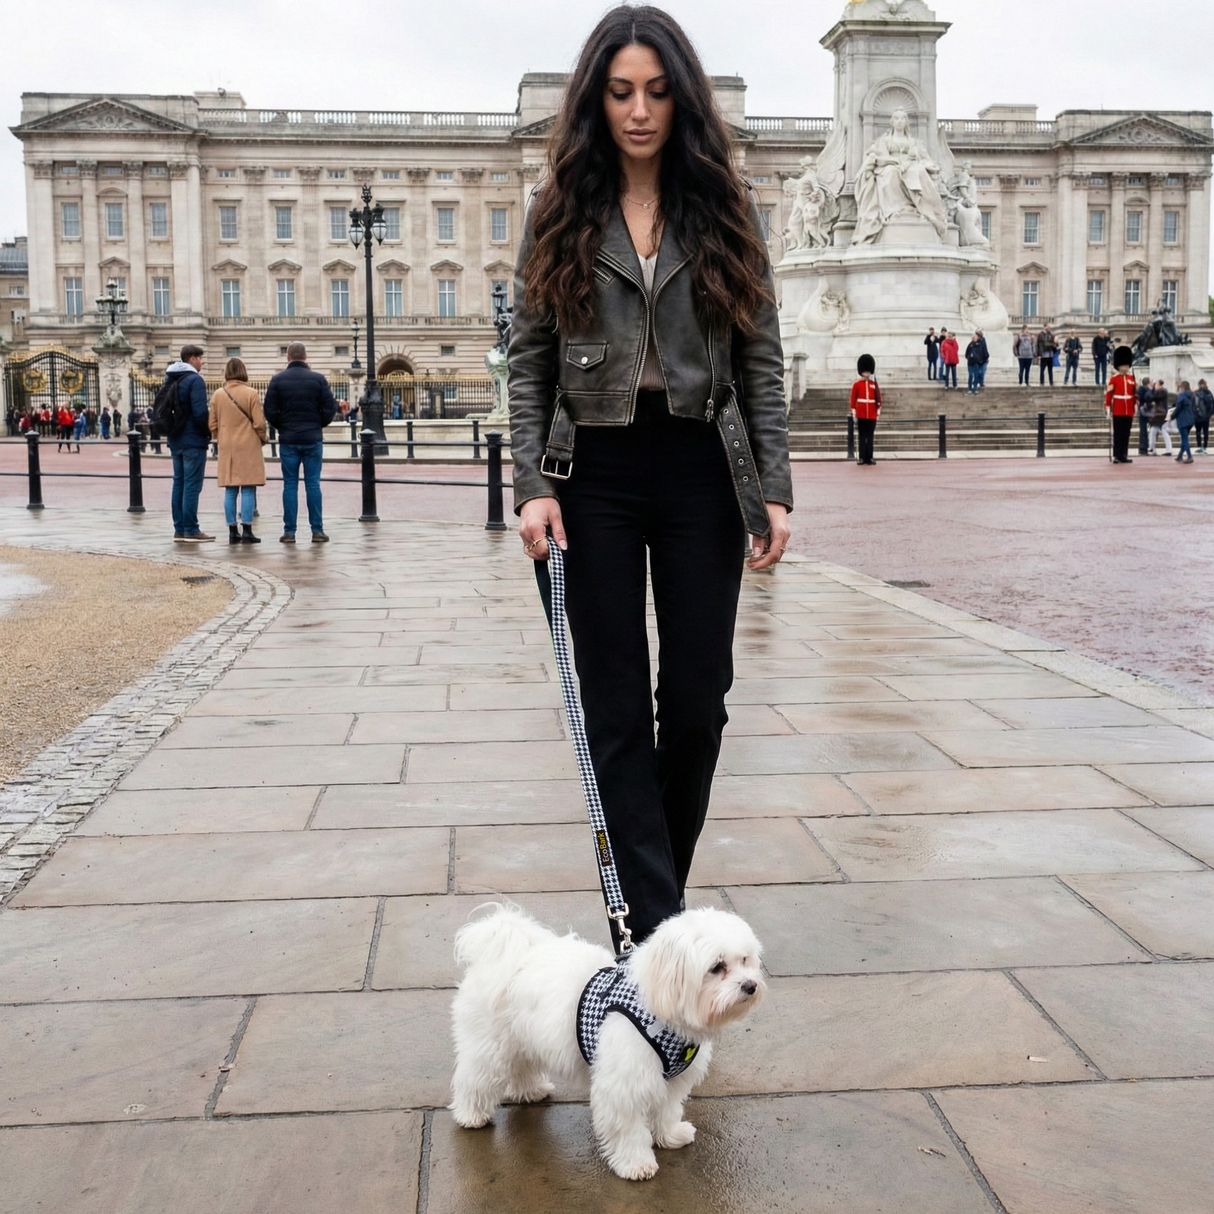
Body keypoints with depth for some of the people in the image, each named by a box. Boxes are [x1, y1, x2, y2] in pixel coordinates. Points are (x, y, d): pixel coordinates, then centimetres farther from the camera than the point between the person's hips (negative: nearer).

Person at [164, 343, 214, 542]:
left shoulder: (169, 380, 13)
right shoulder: (195, 380, -13)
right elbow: (200, 413, -20)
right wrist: (208, 432, -6)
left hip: (175, 441, 8)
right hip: (193, 441, -8)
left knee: (179, 483, 11)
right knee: (192, 485, -5)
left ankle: (179, 529, 14)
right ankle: (191, 530, -4)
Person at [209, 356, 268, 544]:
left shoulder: (218, 395, 3)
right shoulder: (251, 394, -8)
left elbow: (212, 424, 7)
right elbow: (259, 423, -7)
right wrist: (263, 439, 11)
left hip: (226, 448, 4)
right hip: (248, 447, -4)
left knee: (230, 491, 6)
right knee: (248, 490, -1)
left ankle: (232, 531, 7)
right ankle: (246, 531, -4)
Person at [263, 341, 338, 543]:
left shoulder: (277, 380, 0)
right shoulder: (318, 379, -2)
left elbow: (270, 412, -3)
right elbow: (330, 409, -3)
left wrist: (282, 427, 15)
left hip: (288, 440, 0)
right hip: (313, 438, 0)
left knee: (290, 485, 3)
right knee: (313, 484, 3)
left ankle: (289, 531, 2)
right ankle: (317, 530, 2)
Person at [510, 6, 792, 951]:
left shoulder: (724, 212, 6)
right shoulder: (561, 214, 5)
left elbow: (762, 361, 5)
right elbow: (529, 362, 3)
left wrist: (774, 488, -2)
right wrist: (533, 485, -8)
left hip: (701, 474, 1)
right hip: (596, 475, 0)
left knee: (697, 701, 4)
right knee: (617, 710, -1)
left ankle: (655, 894, 25)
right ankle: (659, 927, 4)